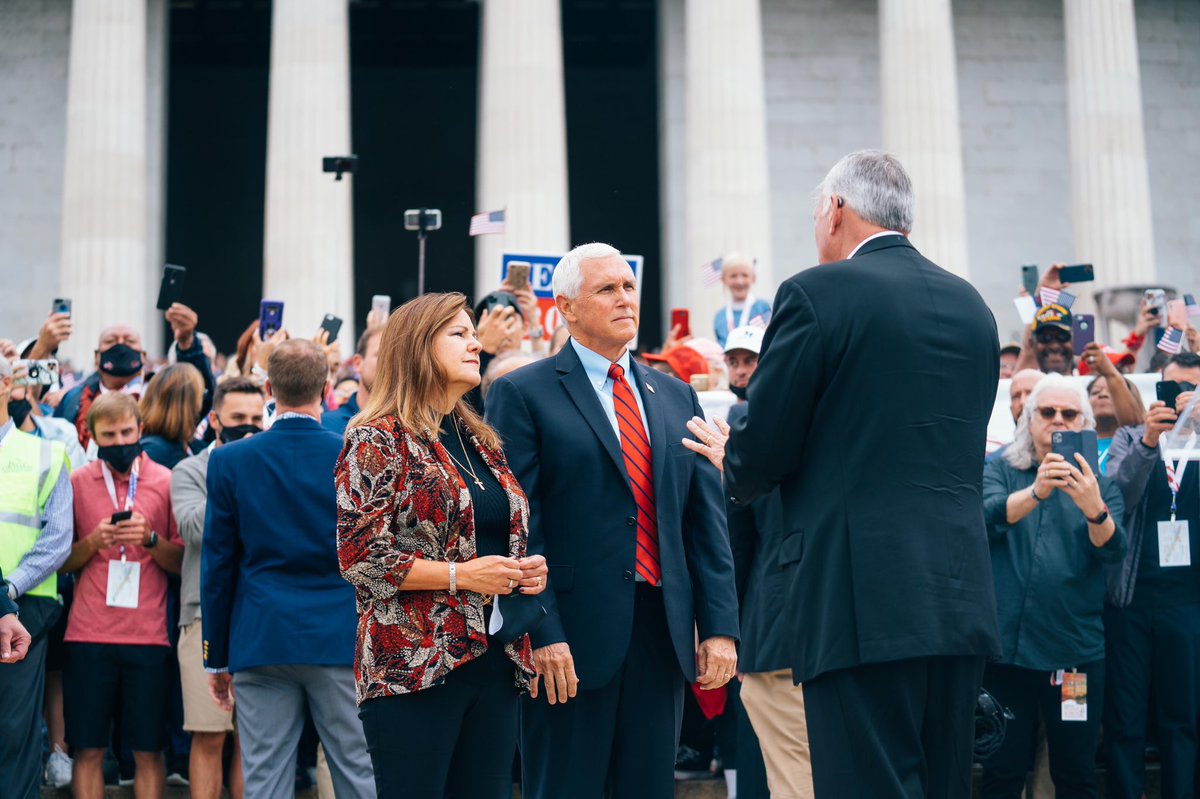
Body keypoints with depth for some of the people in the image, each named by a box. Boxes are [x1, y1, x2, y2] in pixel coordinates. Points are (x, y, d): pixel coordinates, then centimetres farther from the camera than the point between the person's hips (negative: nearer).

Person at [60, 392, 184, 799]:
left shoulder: (166, 481, 2)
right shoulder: (77, 482, 6)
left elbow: (182, 562, 4)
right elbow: (63, 562, 8)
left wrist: (151, 539, -15)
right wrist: (93, 541, -11)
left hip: (148, 635, -1)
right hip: (88, 633, 1)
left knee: (148, 750, 2)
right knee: (88, 749, 3)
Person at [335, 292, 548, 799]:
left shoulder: (481, 441, 16)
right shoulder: (378, 441, -5)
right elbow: (359, 556, -12)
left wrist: (527, 569, 4)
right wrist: (460, 575, -16)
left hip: (495, 659, 7)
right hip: (413, 665, -7)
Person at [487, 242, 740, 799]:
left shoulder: (677, 397, 15)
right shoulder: (522, 394, -2)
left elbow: (706, 518, 11)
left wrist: (720, 626, 3)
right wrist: (541, 635, -16)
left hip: (663, 632, 5)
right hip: (573, 638, -5)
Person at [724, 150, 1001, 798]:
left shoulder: (817, 294, -7)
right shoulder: (971, 305, 13)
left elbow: (759, 452, -6)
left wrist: (735, 472, 18)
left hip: (862, 598, -7)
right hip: (961, 596, 7)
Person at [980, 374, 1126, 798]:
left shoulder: (1101, 486, 8)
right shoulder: (1000, 472, 8)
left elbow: (1113, 548, -9)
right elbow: (989, 516, -13)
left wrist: (1093, 508, -30)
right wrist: (1035, 492, -32)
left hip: (1077, 650, 0)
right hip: (1006, 645, 0)